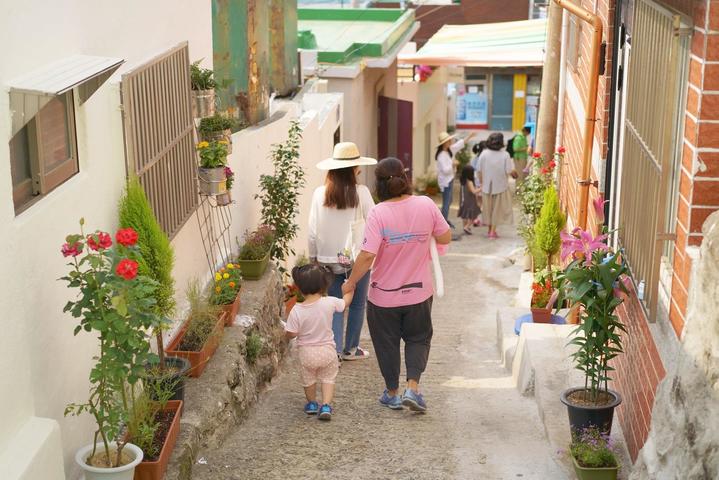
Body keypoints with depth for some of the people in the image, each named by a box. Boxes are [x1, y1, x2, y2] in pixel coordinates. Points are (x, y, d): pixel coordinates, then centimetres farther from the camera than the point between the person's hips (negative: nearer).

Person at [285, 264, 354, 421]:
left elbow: (291, 334, -16)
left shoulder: (297, 311, -21)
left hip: (307, 353, 0)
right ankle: (326, 406, 2)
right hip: (327, 350, 1)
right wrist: (349, 290, 23)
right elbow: (345, 302, 4)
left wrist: (285, 332, 7)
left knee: (308, 379, 23)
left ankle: (311, 404, 39)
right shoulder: (330, 303, -16)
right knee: (328, 378, 16)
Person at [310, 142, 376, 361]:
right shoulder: (361, 193, -12)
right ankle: (350, 349, 25)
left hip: (329, 259, 2)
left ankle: (335, 349, 0)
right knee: (357, 304, 15)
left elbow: (313, 231, -1)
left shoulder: (320, 194, -5)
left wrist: (313, 257, 10)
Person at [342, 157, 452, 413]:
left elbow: (367, 255, -24)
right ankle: (413, 387, 6)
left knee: (387, 343, 17)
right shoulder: (426, 205, -11)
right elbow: (445, 238, 1)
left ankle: (393, 394, 29)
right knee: (418, 338, 21)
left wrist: (350, 283, -10)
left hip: (384, 294, -2)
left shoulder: (379, 213, -20)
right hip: (419, 291, 2)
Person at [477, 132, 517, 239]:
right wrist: (515, 175, 6)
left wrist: (481, 183, 8)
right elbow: (510, 171, -15)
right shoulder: (505, 155, -14)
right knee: (497, 209, 9)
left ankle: (490, 229, 27)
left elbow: (480, 171, -5)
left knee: (488, 208, 16)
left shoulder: (484, 154, -8)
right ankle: (493, 231, 8)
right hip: (500, 186, -2)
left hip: (487, 186, 2)